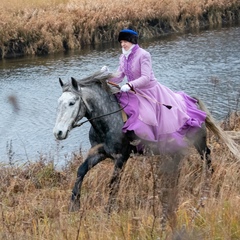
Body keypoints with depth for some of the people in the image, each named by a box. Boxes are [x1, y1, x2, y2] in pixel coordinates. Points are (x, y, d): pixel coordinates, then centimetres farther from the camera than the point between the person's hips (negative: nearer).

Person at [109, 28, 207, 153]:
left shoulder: (143, 55, -22)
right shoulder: (123, 58, 1)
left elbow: (146, 78, -29)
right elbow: (119, 77, 2)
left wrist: (130, 85, -41)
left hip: (150, 91, -6)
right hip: (135, 93, 6)